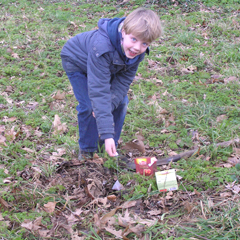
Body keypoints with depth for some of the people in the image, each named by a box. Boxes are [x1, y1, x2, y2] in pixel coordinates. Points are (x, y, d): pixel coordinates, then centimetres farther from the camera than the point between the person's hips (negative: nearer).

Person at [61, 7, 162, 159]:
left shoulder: (139, 51, -27)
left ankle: (110, 146, 15)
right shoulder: (102, 47, -47)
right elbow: (99, 90, -49)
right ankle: (87, 149, 8)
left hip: (107, 65, 6)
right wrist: (107, 134, -51)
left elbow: (124, 80, -18)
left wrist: (108, 105, -34)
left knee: (121, 102, -3)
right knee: (89, 106, -15)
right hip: (77, 62, -5)